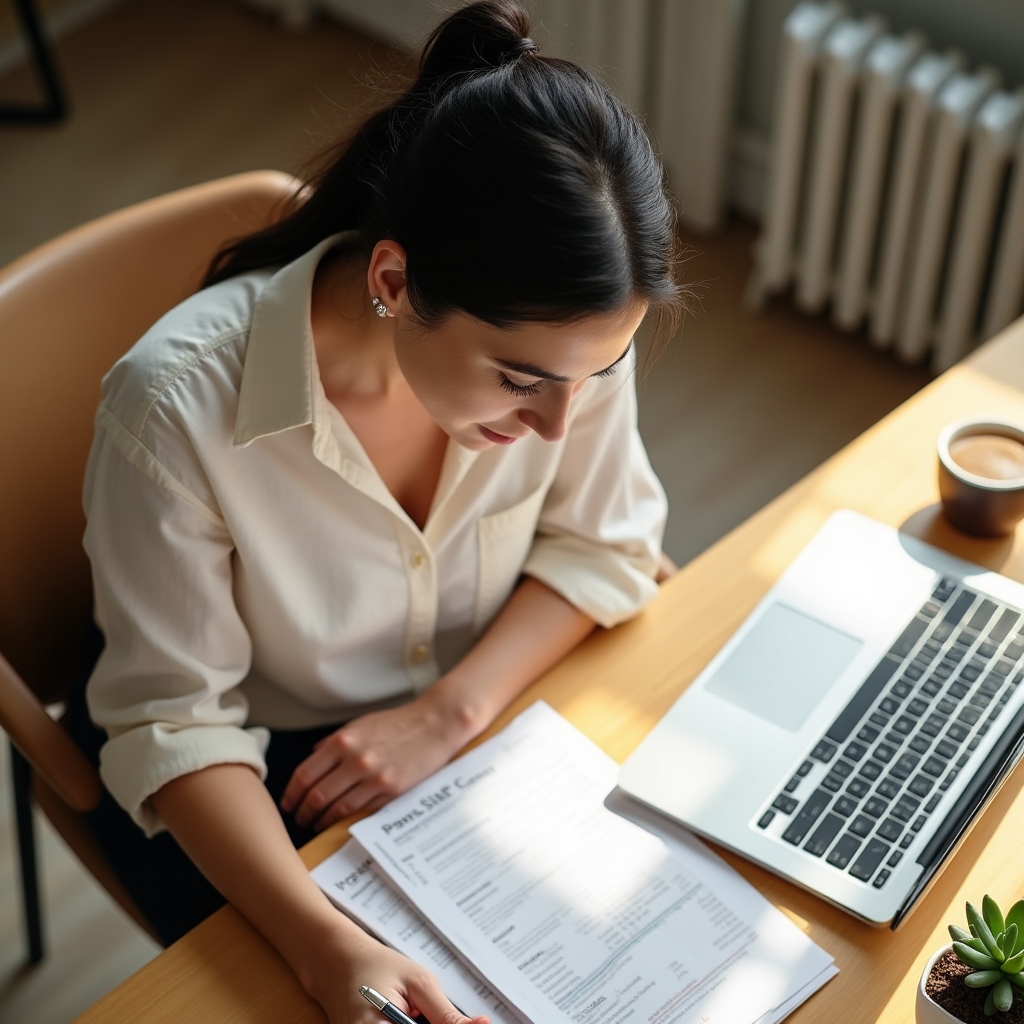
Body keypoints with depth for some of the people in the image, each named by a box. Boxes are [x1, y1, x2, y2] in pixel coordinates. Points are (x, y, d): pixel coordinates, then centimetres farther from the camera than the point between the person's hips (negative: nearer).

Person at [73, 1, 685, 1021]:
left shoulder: (562, 330, -23)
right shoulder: (179, 407, -33)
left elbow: (604, 546, -6)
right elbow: (173, 722, -23)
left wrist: (450, 710, -20)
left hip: (473, 713, 3)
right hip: (247, 766, -2)